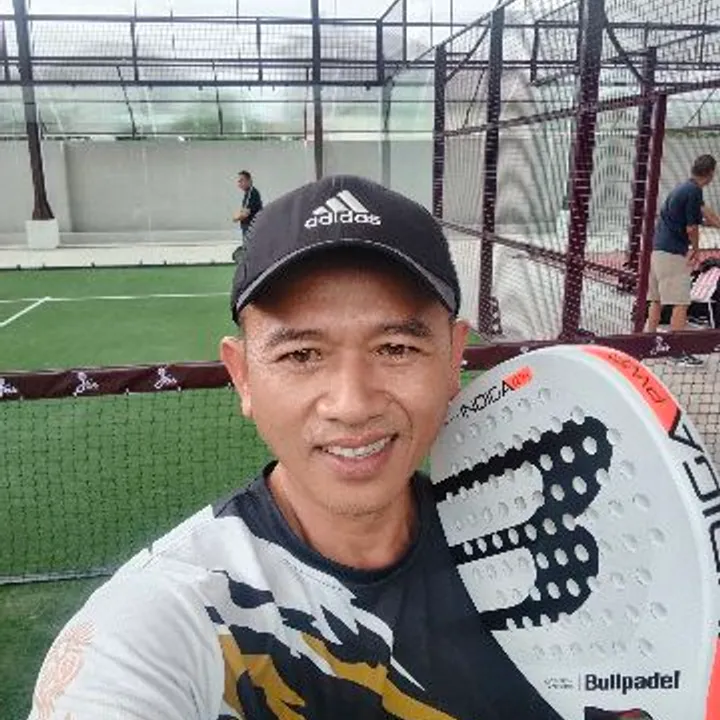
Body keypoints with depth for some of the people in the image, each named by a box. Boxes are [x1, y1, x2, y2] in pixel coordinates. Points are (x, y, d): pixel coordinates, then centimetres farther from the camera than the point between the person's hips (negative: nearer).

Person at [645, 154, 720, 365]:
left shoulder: (684, 188, 16)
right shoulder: (693, 191, -12)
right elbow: (691, 228, -13)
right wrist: (696, 250, 3)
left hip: (656, 249, 10)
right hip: (672, 253, -9)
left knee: (656, 299, 16)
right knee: (680, 304, -5)